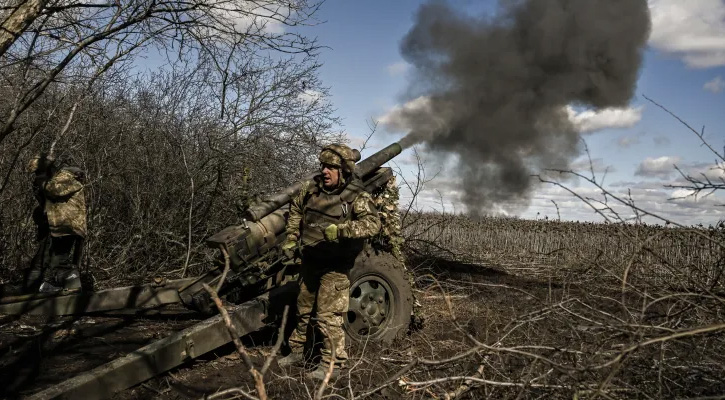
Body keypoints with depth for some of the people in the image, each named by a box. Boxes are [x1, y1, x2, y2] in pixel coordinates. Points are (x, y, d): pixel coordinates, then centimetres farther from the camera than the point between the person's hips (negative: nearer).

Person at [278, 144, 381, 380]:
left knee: (328, 316, -5)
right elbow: (295, 209, 17)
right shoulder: (311, 188, -2)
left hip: (335, 265, -6)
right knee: (302, 308, 20)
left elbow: (372, 224, -34)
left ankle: (332, 364, 11)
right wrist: (292, 238, 9)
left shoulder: (357, 197, -18)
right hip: (309, 261, 7)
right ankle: (296, 352, 39)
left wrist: (341, 230, -46)